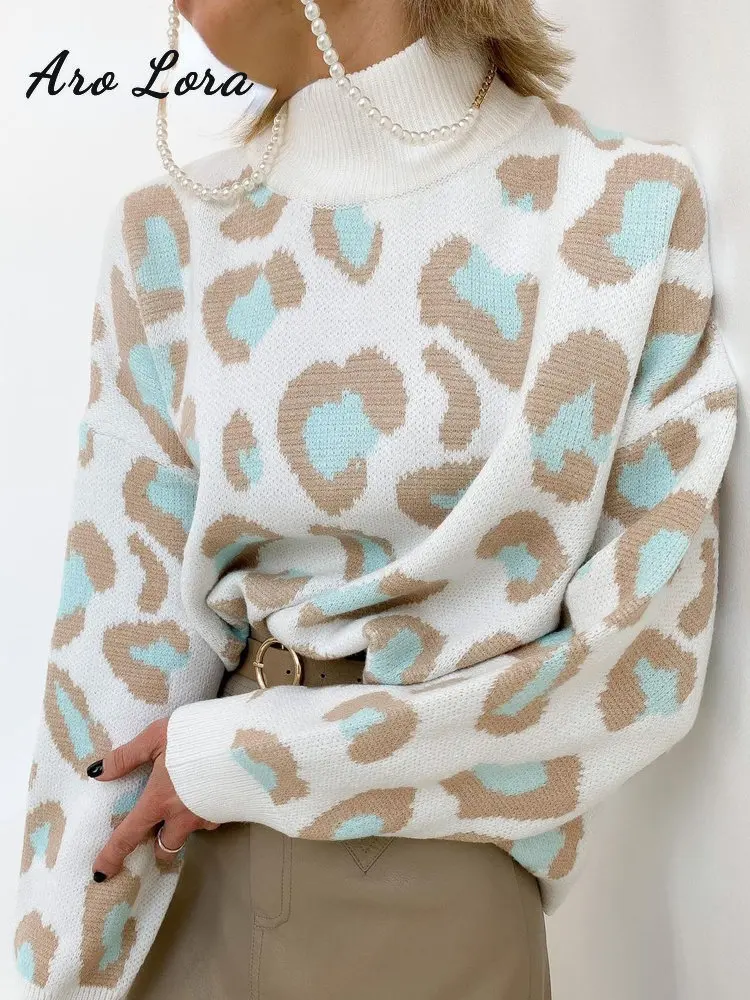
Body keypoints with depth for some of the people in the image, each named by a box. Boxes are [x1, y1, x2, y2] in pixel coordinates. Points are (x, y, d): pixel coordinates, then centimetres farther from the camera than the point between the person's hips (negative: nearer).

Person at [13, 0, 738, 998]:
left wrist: (249, 756, -14)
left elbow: (642, 656, -13)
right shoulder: (171, 234, -4)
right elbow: (122, 629, -6)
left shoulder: (631, 207, -11)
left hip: (441, 898, -2)